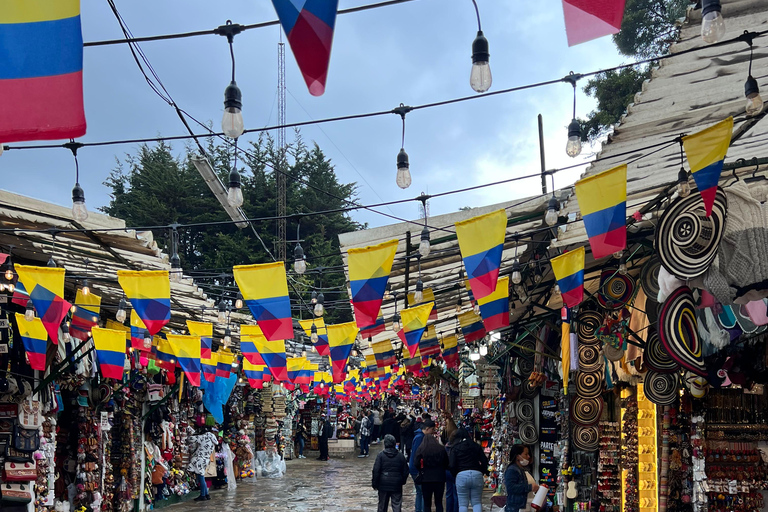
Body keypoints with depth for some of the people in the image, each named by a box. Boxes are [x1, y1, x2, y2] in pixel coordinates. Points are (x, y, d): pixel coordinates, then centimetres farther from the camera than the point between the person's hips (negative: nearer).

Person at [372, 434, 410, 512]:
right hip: (397, 485, 1)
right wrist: (403, 481, 21)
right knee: (397, 505, 1)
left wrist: (374, 484, 1)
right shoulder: (400, 456, 1)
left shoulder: (380, 456, -6)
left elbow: (376, 471, -7)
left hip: (383, 485, 0)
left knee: (382, 505, 11)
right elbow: (405, 471, 7)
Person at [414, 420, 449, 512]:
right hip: (440, 478, 2)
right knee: (439, 502, 9)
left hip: (426, 478, -2)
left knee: (427, 503, 5)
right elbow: (446, 463, 6)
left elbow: (417, 464, -8)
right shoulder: (441, 449, 2)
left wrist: (422, 471, 10)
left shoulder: (421, 449, -4)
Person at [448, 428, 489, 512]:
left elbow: (451, 465, -3)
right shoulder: (476, 446, 12)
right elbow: (484, 461, 7)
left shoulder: (455, 448, 5)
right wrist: (482, 471, 21)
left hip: (461, 475, -2)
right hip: (477, 474, 2)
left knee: (463, 504, 4)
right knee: (477, 502, 9)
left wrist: (455, 474, 14)